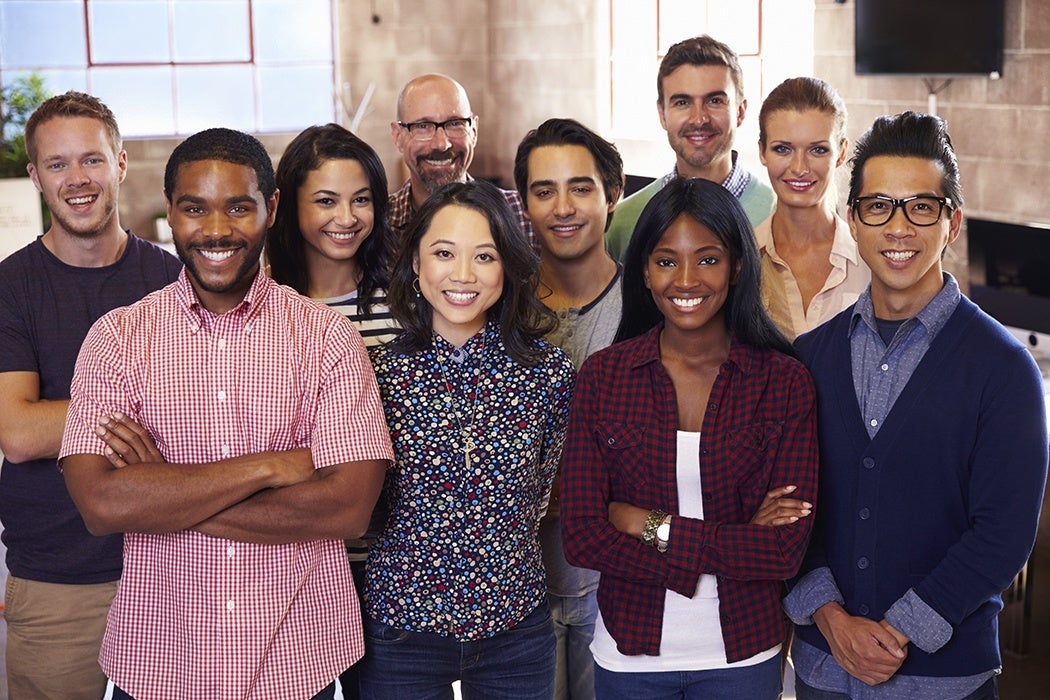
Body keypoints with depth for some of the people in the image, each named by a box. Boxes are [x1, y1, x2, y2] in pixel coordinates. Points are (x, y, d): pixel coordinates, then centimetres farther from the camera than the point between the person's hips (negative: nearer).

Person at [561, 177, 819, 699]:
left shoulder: (785, 382, -8)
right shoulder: (603, 376, -7)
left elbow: (785, 550, -14)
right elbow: (582, 538, -13)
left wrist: (653, 526, -15)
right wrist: (729, 545, -17)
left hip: (742, 654, 0)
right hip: (630, 652, 0)